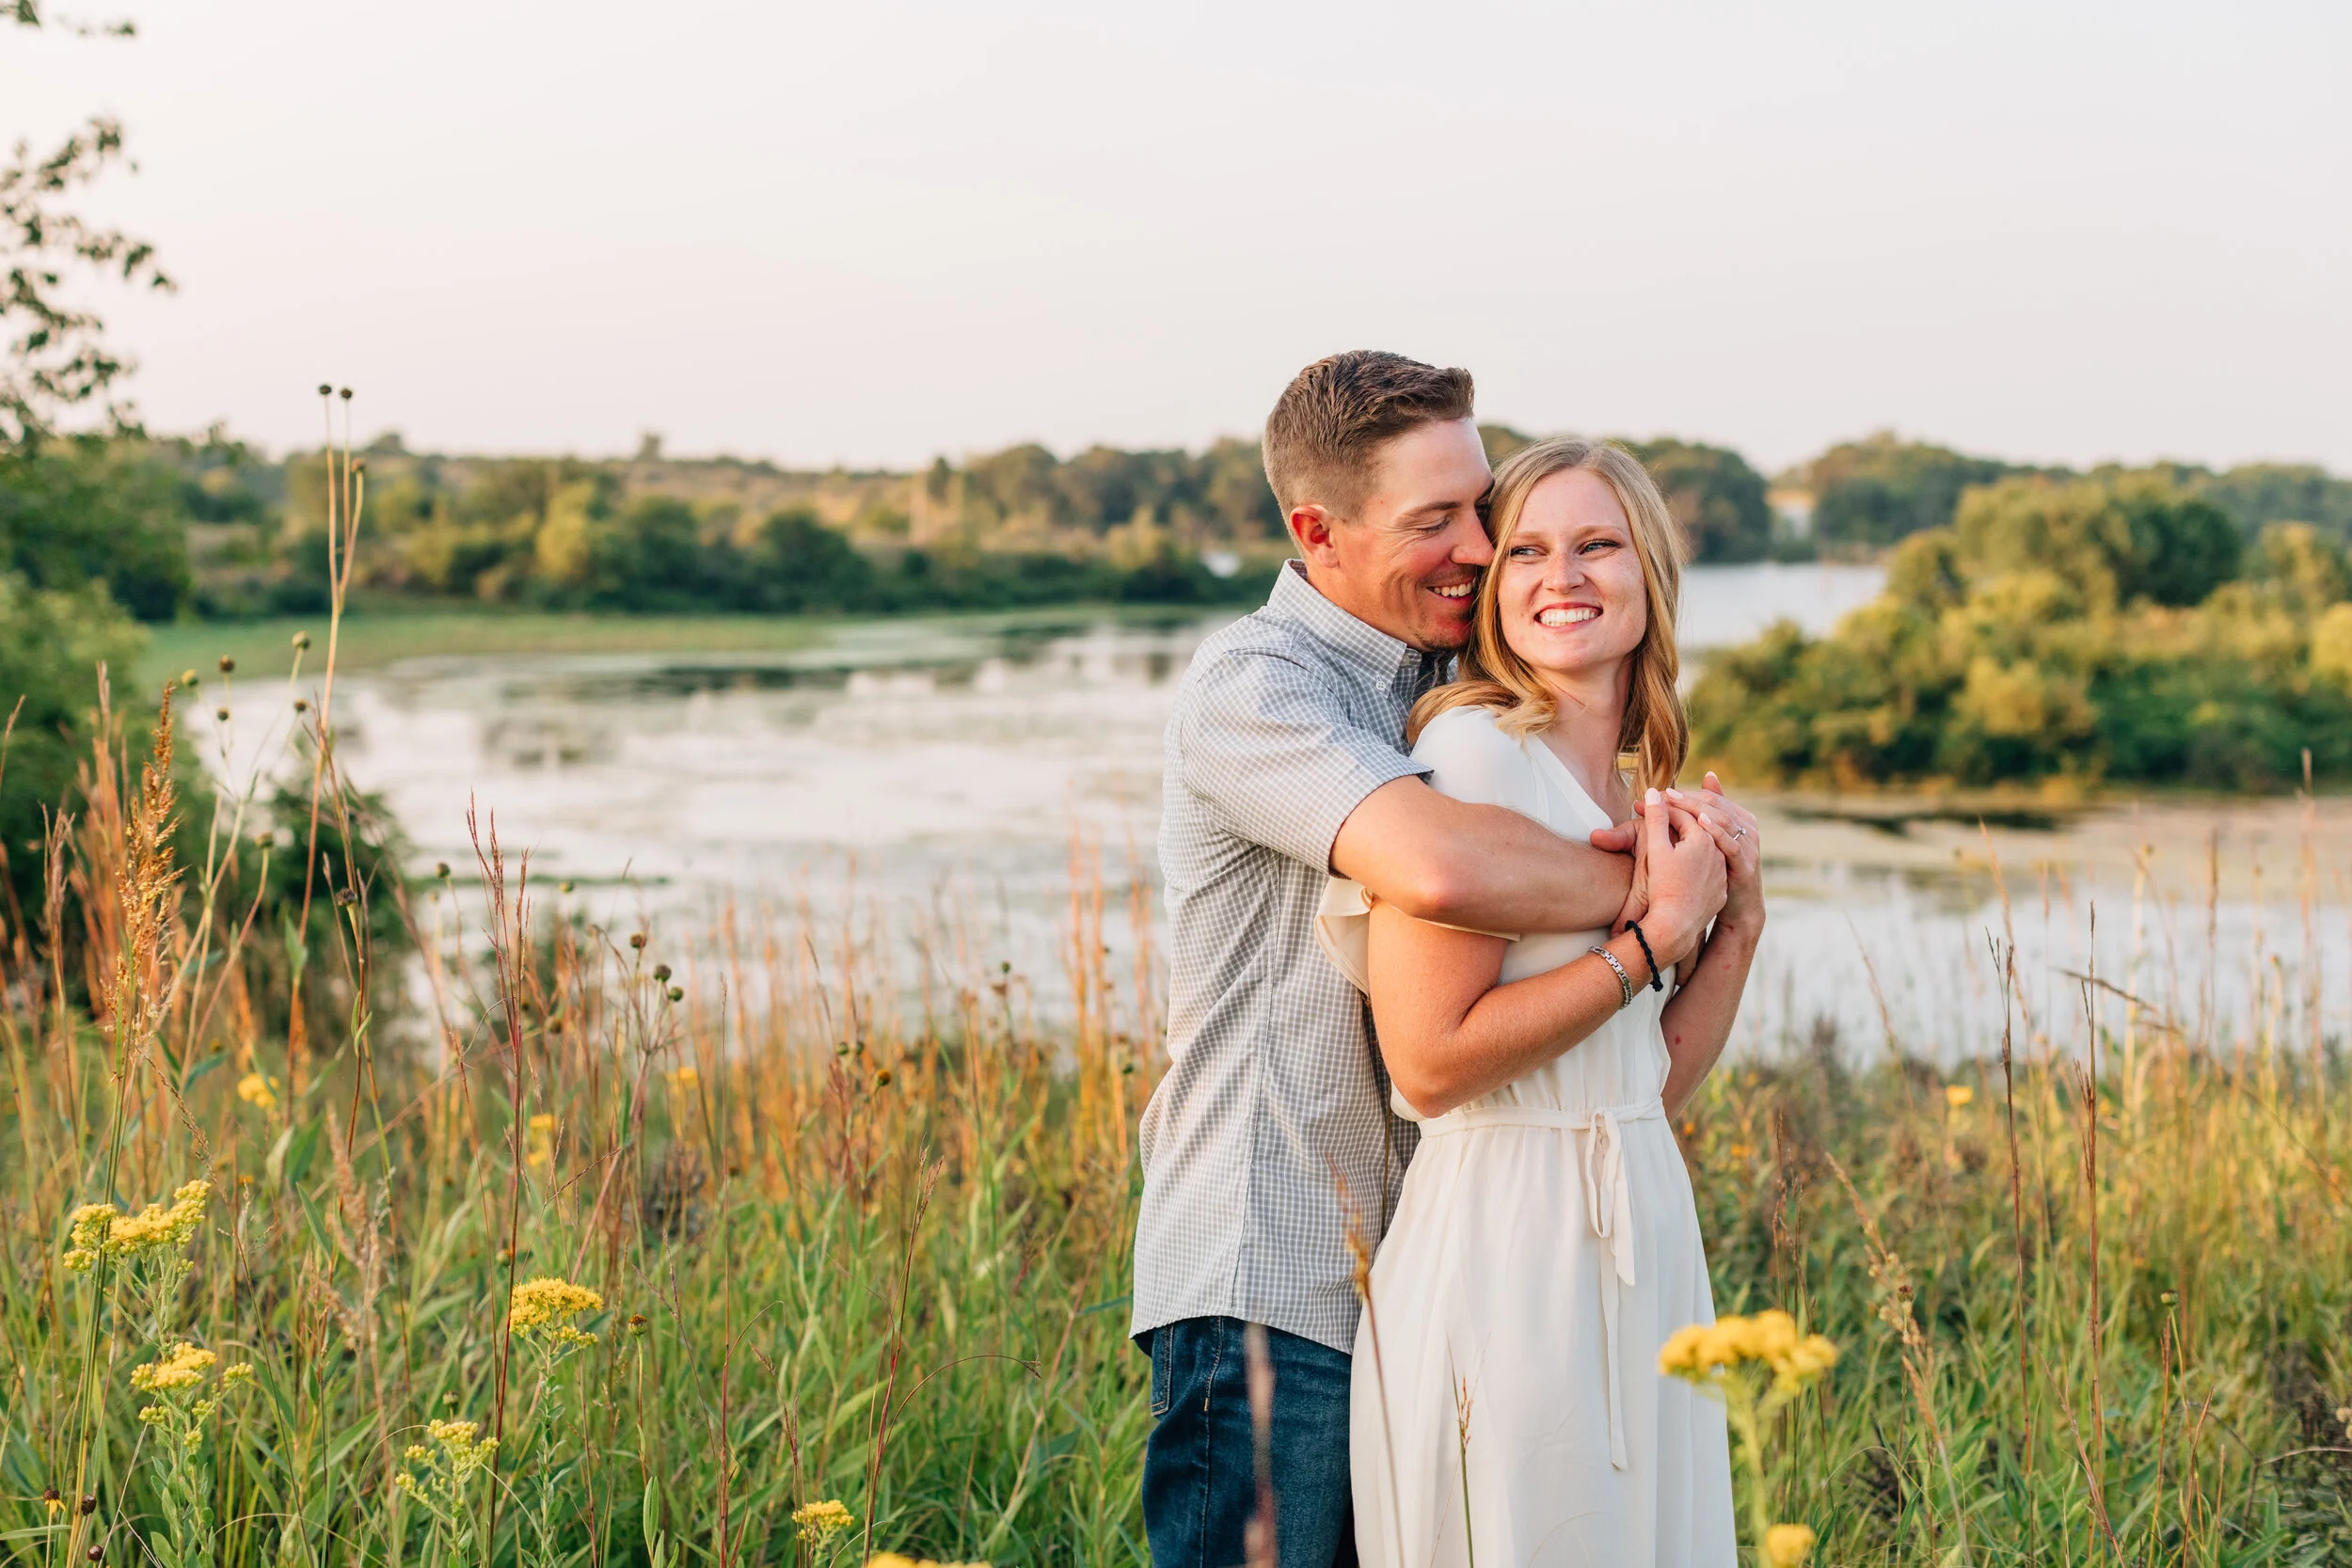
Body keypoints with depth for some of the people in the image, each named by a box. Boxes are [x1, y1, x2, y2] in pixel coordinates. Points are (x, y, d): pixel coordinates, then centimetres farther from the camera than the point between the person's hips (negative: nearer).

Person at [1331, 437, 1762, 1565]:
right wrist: (1658, 932, -15)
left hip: (1633, 1243, 9)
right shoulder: (1472, 752, -13)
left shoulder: (1630, 790, 12)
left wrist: (1737, 920, 0)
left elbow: (1655, 1085, 12)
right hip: (1507, 1248, -8)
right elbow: (1431, 1061, -20)